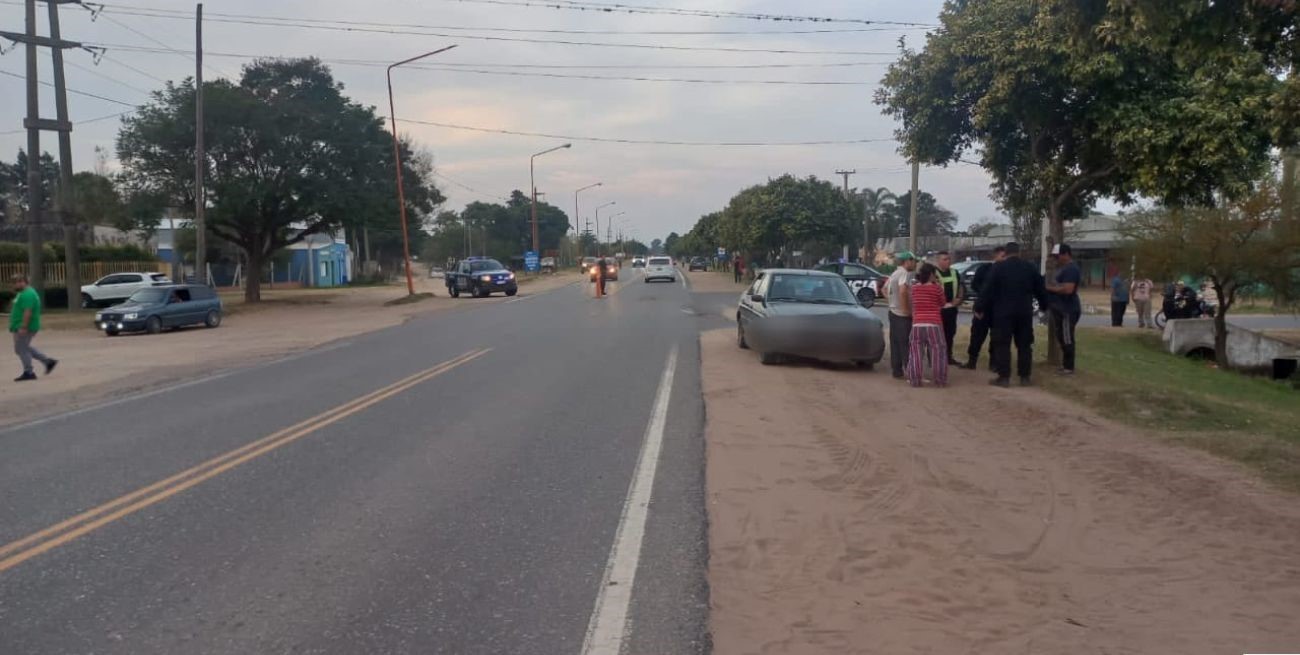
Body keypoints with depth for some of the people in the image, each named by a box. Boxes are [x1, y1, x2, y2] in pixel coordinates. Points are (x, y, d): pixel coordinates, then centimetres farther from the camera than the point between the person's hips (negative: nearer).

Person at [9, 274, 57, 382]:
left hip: (24, 328, -11)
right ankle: (48, 361, 16)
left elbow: (28, 312, -27)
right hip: (21, 327, 11)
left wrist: (23, 327, -29)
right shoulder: (24, 293, 17)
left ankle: (28, 373, 2)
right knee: (24, 349, 16)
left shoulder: (27, 295, -19)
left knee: (21, 349, -5)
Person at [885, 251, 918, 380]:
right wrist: (906, 309, -21)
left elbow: (885, 289, 25)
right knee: (906, 344, -8)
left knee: (895, 344, 10)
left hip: (893, 312, 9)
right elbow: (902, 292, -28)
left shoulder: (894, 273, 15)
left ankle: (896, 371, 13)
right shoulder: (905, 273, -14)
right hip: (902, 315, -9)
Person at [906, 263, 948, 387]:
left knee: (916, 353, 7)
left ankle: (914, 380, 5)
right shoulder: (936, 288, -4)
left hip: (917, 324, 3)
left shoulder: (913, 287, 5)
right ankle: (940, 380, 5)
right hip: (934, 325, -3)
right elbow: (943, 303, 9)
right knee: (938, 352, 4)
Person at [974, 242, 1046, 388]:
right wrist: (1044, 305, 27)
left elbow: (987, 290, -8)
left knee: (1002, 345, 0)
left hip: (1003, 312, -3)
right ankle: (1025, 377, 11)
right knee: (1024, 345, 10)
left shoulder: (998, 267, -5)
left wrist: (979, 308, -2)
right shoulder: (1031, 267, 6)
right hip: (1024, 312, 3)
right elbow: (1040, 290, 12)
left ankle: (1004, 377, -3)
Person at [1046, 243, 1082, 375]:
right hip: (1061, 309, 10)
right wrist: (1050, 287, 9)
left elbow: (1068, 289, -26)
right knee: (1062, 338, 14)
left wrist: (1050, 288, -16)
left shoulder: (1071, 269, -16)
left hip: (1068, 310, -10)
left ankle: (1069, 367, 0)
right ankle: (1066, 364, 22)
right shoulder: (1063, 268, 17)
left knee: (1067, 339, -5)